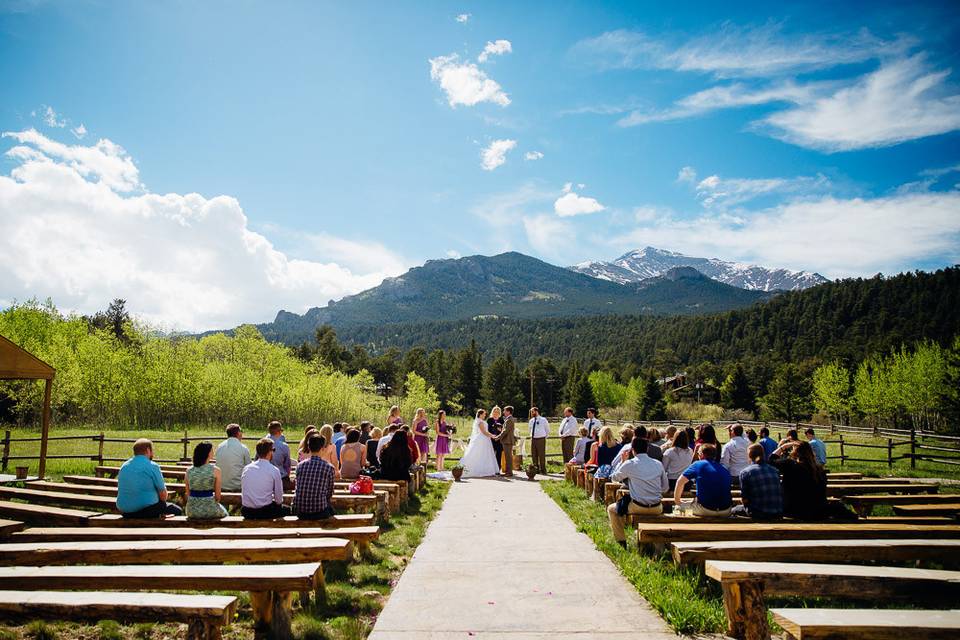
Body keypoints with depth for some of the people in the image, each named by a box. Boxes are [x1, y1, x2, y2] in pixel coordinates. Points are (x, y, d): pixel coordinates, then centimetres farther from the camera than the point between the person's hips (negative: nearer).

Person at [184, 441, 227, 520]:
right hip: (210, 511, -3)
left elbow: (188, 494, 5)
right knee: (223, 512, 31)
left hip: (192, 512, 4)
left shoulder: (189, 471, -2)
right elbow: (217, 496, -7)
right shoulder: (215, 470, -12)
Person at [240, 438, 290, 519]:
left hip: (246, 512, 5)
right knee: (287, 509, 20)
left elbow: (242, 492, 13)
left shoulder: (246, 468, 4)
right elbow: (279, 499, -4)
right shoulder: (274, 470, -9)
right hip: (265, 512, -5)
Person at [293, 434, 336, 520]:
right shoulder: (329, 467, -6)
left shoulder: (300, 465, 2)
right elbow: (330, 493, 2)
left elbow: (298, 488, 11)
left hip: (299, 512, 4)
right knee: (330, 509, 28)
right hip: (319, 512, -3)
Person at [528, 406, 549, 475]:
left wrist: (544, 437, 8)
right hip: (533, 439, 5)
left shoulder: (543, 420, -4)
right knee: (534, 455, 7)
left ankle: (543, 470, 4)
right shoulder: (531, 421, 10)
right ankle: (536, 469, 17)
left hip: (541, 440, -5)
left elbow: (548, 430, 7)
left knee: (542, 455, -4)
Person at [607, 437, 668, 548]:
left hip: (638, 507, -4)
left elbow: (614, 478, 10)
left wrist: (621, 462, 23)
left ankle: (621, 542, 21)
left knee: (611, 509, 21)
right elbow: (665, 487, 10)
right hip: (657, 509, 4)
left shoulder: (629, 464, -7)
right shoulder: (658, 464, 4)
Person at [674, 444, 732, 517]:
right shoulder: (725, 469, 12)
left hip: (706, 511, -4)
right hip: (725, 512, 4)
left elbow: (680, 481, -2)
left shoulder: (698, 465, 0)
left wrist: (676, 500, 14)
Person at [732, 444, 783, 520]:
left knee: (734, 510, 21)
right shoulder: (774, 470, 8)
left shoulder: (745, 472, -7)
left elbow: (744, 499, -6)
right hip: (778, 513, 5)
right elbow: (780, 494, 15)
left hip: (758, 514, -5)